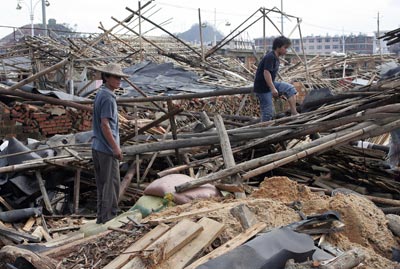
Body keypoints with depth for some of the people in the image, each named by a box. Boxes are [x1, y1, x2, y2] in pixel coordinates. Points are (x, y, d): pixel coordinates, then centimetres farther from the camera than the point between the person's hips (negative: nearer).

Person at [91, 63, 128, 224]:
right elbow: (105, 125, -22)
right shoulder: (108, 97, -18)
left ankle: (104, 216, 29)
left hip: (97, 147, 10)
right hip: (107, 148, -10)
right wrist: (116, 147, -18)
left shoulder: (100, 93, 12)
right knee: (110, 183, 0)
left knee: (102, 183, 17)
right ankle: (106, 217, 8)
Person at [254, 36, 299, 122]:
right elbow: (266, 73, -27)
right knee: (268, 113, -5)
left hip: (270, 85, 9)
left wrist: (280, 92, 23)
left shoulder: (276, 58, 13)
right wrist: (273, 89, -32)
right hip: (262, 88, -9)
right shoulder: (270, 57, -17)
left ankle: (294, 113, -5)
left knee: (290, 89, -1)